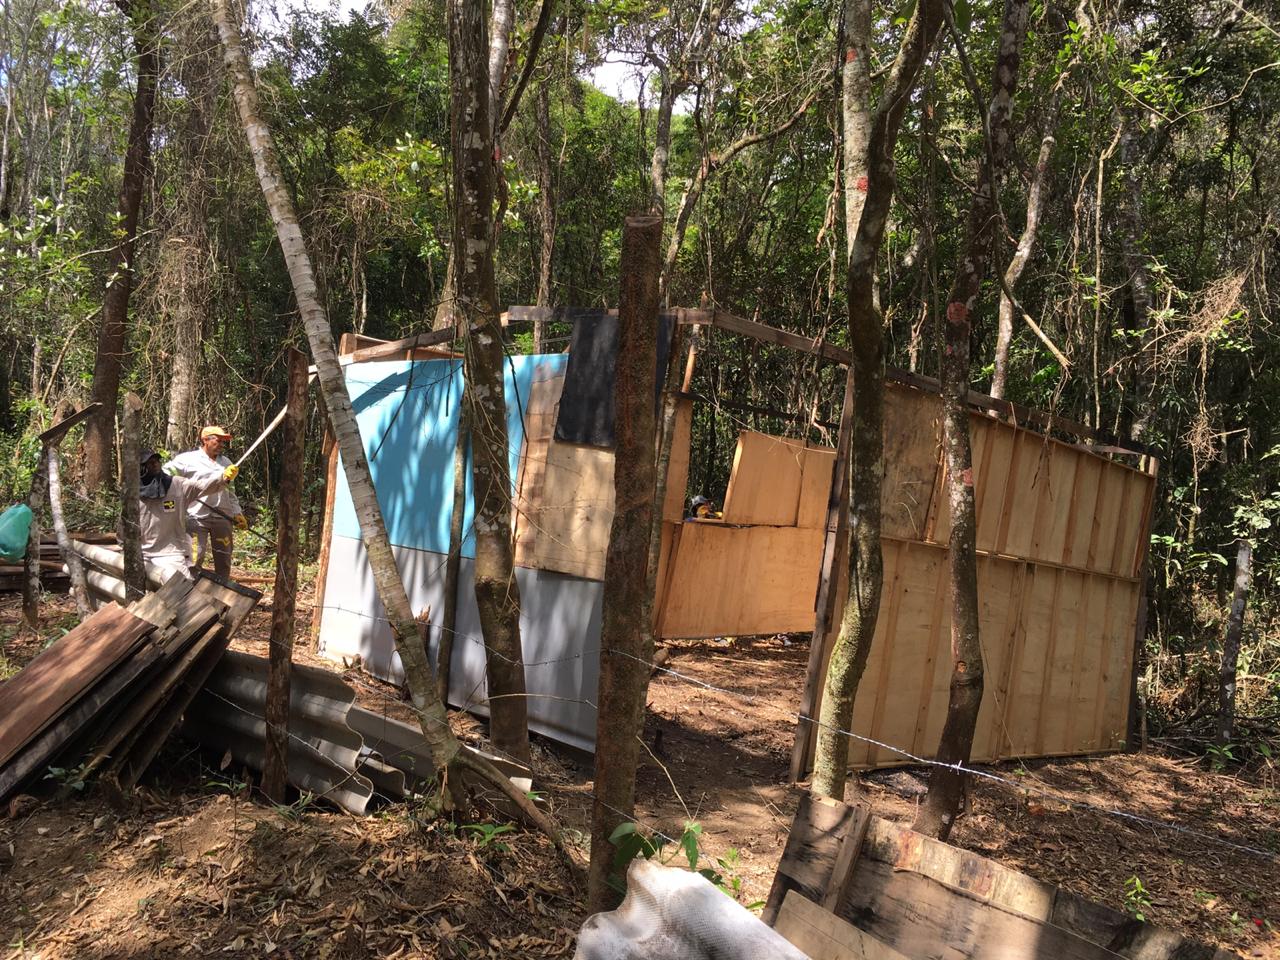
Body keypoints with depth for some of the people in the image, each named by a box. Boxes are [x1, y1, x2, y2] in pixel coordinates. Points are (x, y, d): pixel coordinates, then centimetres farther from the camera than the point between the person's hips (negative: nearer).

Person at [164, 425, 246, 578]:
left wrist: (238, 513, 11)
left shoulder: (226, 463, 15)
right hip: (196, 517, -5)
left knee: (224, 559, 11)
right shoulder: (188, 459, -1)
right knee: (195, 558, -8)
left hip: (222, 518, 5)